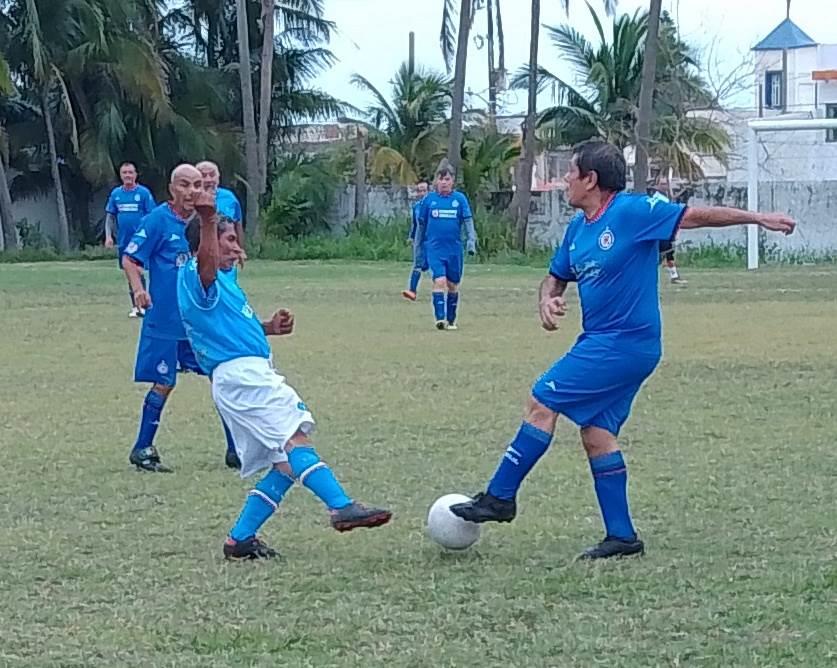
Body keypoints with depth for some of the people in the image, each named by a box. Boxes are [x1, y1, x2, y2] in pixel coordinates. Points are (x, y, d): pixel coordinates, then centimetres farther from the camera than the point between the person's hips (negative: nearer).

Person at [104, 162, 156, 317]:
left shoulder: (143, 192, -5)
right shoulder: (116, 193, 7)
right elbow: (110, 216, 11)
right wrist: (108, 236, 0)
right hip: (123, 241, 5)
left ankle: (142, 305, -4)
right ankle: (135, 306, 20)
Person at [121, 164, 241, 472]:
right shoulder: (158, 220, -9)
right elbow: (130, 259, -10)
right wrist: (139, 289, -25)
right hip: (166, 319, -5)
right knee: (163, 384, 1)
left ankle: (236, 450, 11)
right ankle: (142, 449, 15)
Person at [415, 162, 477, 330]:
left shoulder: (460, 199, 1)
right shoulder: (429, 199, 3)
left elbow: (468, 221, 0)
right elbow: (421, 224, 11)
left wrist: (471, 240, -13)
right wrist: (417, 246, 14)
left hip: (455, 249, 1)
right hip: (435, 248, -1)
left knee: (453, 285, 10)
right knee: (439, 281, -17)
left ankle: (451, 320, 24)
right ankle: (440, 318, -21)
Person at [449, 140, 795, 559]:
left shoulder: (634, 211, -13)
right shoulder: (577, 227, 11)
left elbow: (698, 216, -10)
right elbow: (556, 276, 22)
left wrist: (757, 218, -13)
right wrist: (547, 301, -1)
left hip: (625, 344, -9)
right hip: (600, 342, 9)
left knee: (541, 403, -9)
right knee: (596, 434, 7)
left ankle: (500, 498, 0)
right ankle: (622, 536, 12)